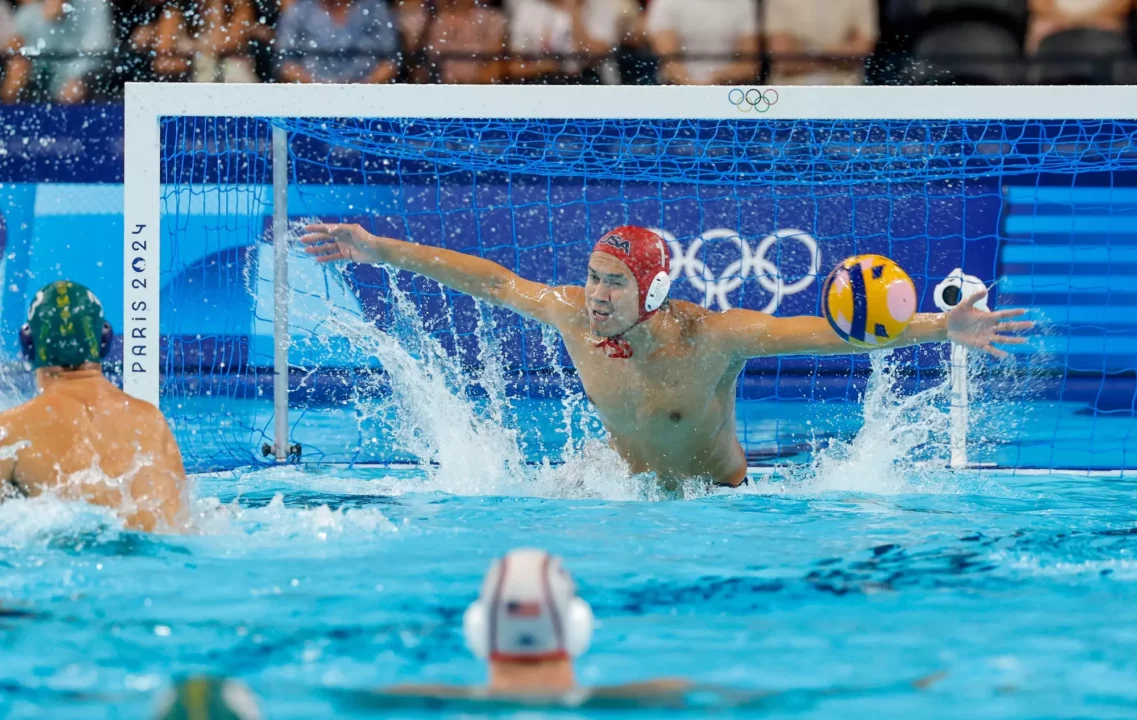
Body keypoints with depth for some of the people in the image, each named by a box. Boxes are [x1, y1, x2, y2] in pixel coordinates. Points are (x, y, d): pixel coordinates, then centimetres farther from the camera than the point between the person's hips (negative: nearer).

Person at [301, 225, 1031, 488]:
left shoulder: (712, 337, -29)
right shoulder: (573, 316, -15)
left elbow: (824, 332, -36)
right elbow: (490, 279, -2)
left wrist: (940, 328, -46)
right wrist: (379, 250, 1)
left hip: (719, 493, -3)